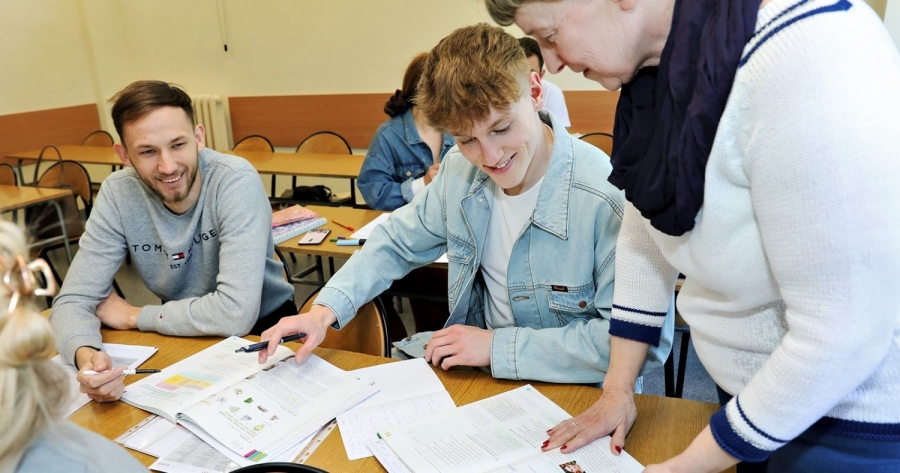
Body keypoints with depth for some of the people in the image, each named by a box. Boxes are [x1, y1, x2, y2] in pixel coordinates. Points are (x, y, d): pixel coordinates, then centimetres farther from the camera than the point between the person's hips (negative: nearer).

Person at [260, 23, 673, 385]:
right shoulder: (460, 169, -6)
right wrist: (326, 308, -8)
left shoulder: (607, 198, -27)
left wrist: (499, 346, -22)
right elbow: (398, 242, 7)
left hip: (578, 397, -5)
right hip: (480, 368, 6)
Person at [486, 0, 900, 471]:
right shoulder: (655, 67, -6)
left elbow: (844, 330, -28)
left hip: (853, 411, -6)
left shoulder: (803, 61, -31)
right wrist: (617, 390, 3)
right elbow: (643, 233, 2)